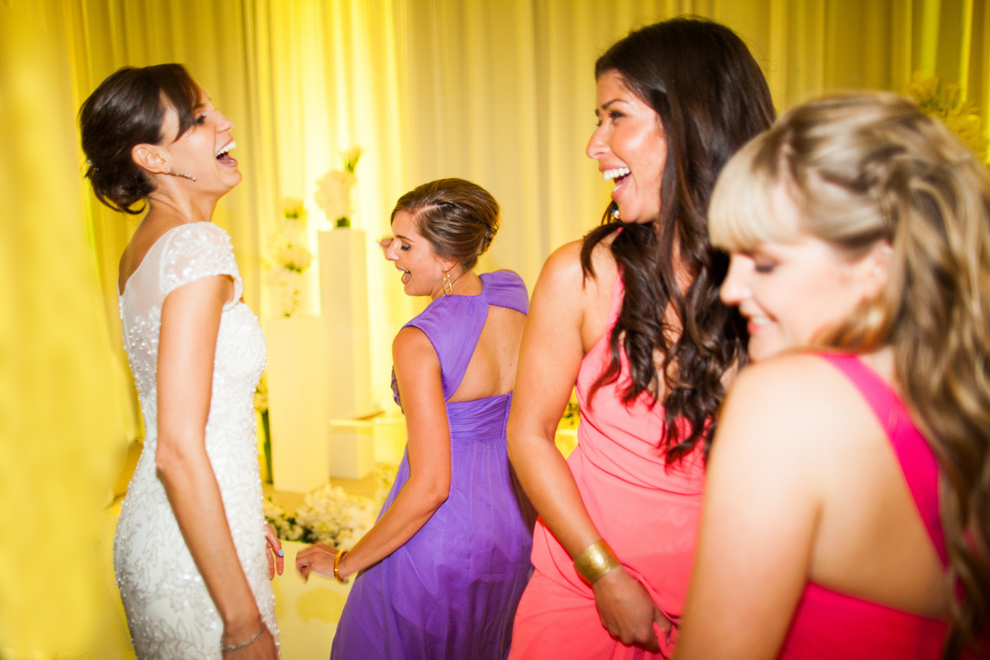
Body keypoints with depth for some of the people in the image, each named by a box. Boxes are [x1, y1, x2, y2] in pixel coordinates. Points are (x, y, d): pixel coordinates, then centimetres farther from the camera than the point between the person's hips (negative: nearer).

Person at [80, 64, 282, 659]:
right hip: (195, 557, -9)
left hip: (153, 526, 9)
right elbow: (178, 452, -26)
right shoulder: (199, 246, -21)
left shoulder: (144, 245, 8)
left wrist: (247, 519, 22)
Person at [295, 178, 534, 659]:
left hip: (440, 542, -7)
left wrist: (343, 563, -11)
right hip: (513, 527, 7)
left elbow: (430, 486, -25)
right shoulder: (514, 295, -7)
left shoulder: (418, 342, -24)